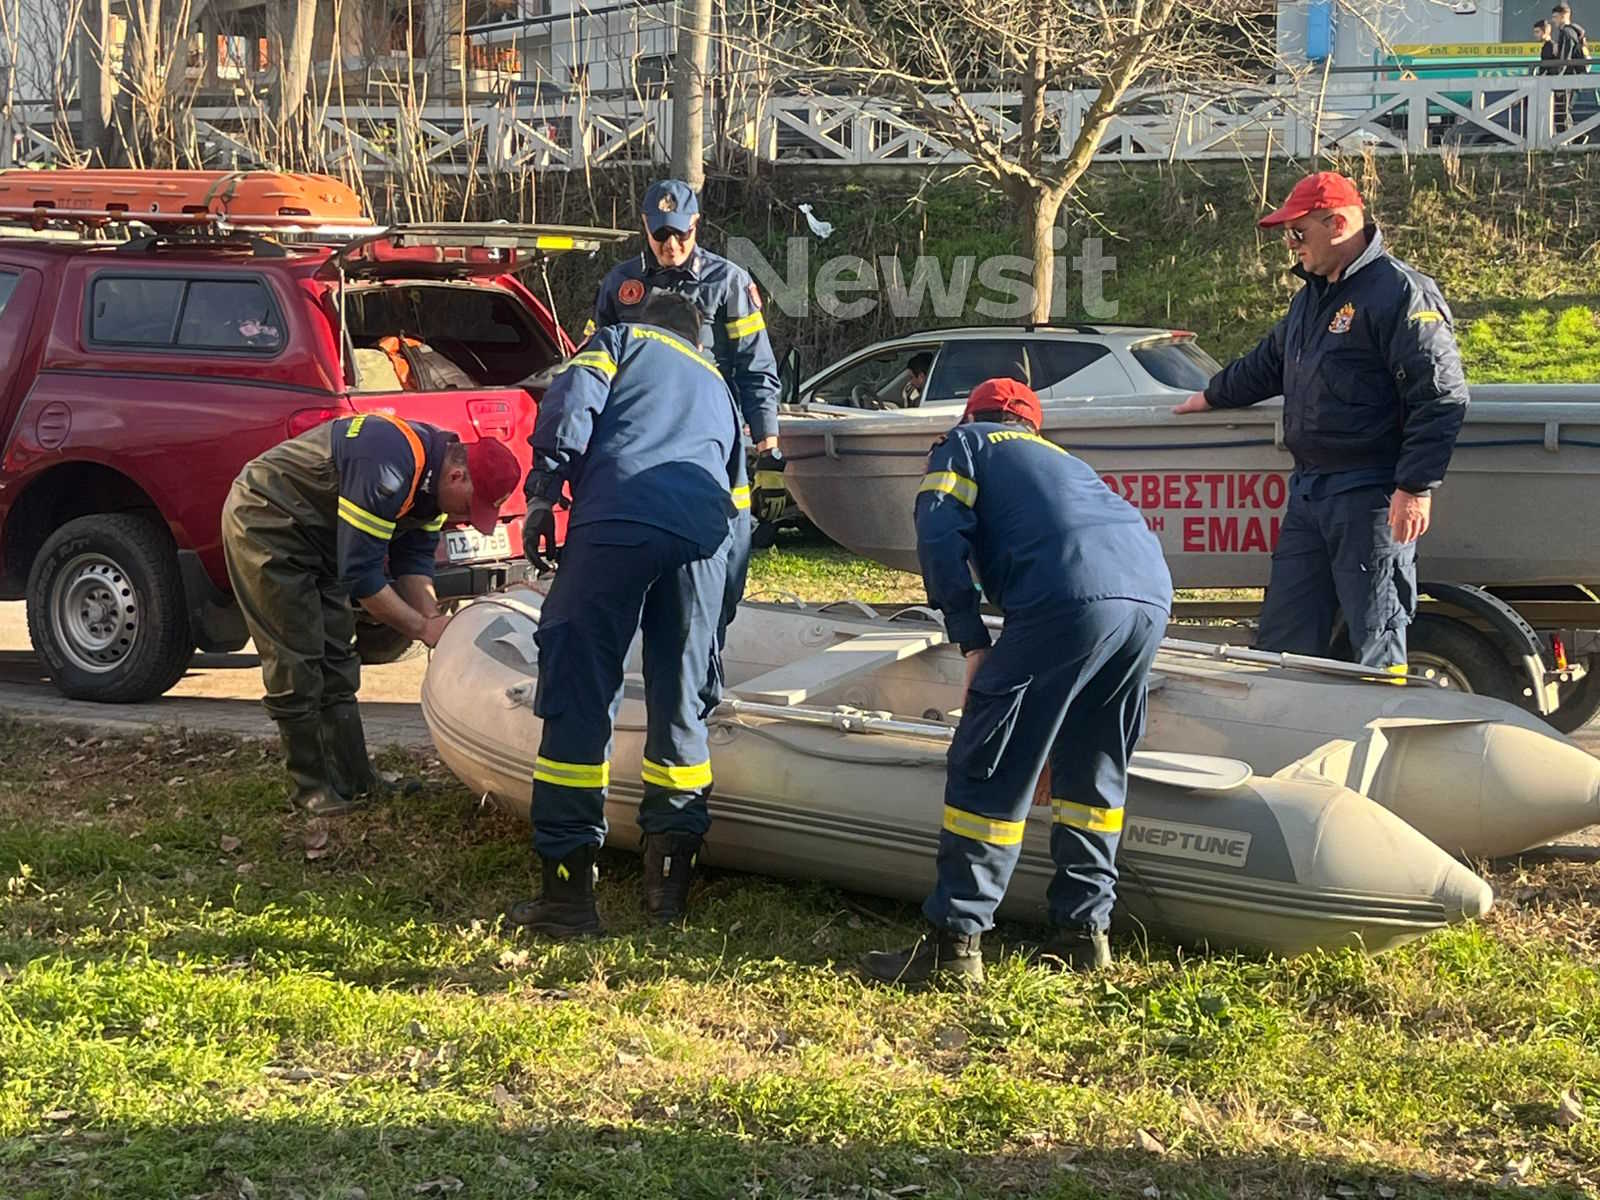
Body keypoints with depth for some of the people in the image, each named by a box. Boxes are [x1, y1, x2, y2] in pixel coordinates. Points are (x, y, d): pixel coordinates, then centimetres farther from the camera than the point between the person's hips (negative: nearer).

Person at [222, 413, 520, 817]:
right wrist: (424, 627, -22)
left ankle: (355, 782, 13)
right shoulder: (390, 469, -34)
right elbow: (360, 573, -31)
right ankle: (313, 788, -1)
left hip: (317, 536, 10)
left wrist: (435, 623, -12)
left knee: (336, 661, 9)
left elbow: (413, 560, 3)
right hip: (265, 523, -10)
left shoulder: (433, 477, -4)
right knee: (296, 663, -9)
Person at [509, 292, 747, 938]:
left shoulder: (622, 340, 25)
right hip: (703, 537, 4)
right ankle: (670, 877, 16)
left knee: (578, 698, -3)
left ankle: (567, 887, -6)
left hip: (617, 520, -4)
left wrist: (541, 492, 0)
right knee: (680, 703, 15)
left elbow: (571, 403, 3)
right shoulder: (716, 383, 37)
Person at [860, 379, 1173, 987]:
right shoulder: (1060, 457, 41)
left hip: (1070, 596, -7)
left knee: (987, 771, 1)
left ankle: (953, 942, 1)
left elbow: (940, 536, 4)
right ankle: (1085, 928, 24)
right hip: (1152, 595, 7)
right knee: (1093, 771, 22)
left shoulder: (964, 443, 24)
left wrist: (973, 642, 4)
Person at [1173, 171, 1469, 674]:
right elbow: (1268, 362, 38)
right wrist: (1212, 396, 46)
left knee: (1376, 642, -4)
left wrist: (1415, 487, -21)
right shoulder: (1311, 297, 18)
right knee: (1282, 636, 12)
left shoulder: (1401, 292, -11)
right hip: (1309, 491, 9)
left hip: (1371, 496, -9)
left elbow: (1440, 397, -17)